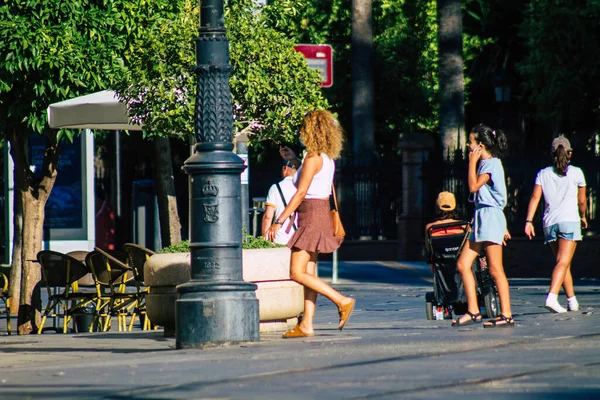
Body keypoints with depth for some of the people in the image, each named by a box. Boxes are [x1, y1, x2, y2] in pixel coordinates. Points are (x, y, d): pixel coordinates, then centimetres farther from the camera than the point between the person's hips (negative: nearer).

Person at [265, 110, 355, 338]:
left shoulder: (313, 158, -15)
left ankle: (342, 301, -11)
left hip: (312, 217, -10)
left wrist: (279, 221, -18)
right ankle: (307, 325, 5)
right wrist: (294, 159, 35)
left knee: (297, 273, -10)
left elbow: (301, 193, -19)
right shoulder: (327, 158, 11)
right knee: (308, 272, 8)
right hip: (322, 214, 10)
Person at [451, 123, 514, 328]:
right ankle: (473, 311, 4)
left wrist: (472, 162, -11)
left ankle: (506, 315, -5)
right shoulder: (484, 164, 18)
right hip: (481, 217, 10)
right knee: (463, 264, 3)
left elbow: (473, 186, -20)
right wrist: (502, 227, 23)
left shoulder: (492, 164, -10)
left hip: (491, 216, -10)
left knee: (495, 269, -8)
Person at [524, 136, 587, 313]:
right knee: (563, 262, -11)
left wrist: (529, 221, -4)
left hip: (549, 223, 4)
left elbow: (535, 197, -1)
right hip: (569, 220, -3)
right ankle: (552, 297, -30)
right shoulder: (576, 173, 4)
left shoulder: (543, 174, 10)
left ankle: (572, 300, 20)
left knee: (563, 263, 15)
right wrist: (583, 217, 29)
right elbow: (582, 201, 11)